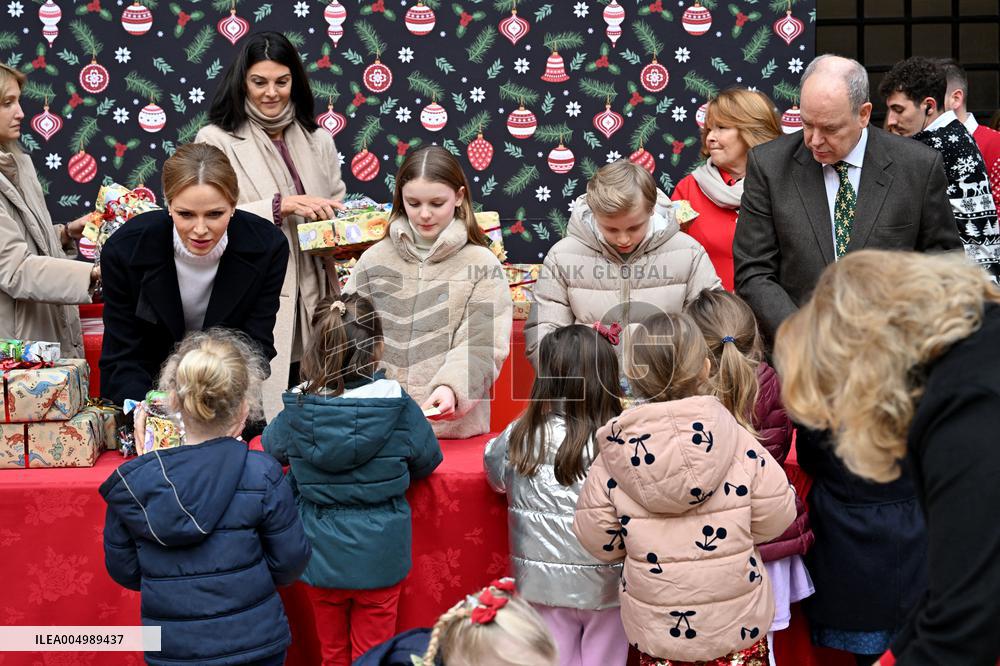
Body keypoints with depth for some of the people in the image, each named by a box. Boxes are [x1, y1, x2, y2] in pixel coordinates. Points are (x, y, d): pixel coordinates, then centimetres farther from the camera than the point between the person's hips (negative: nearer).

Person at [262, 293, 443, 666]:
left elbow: (272, 446, 9)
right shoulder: (397, 405, -16)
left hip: (320, 559, 2)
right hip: (378, 560, -1)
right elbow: (427, 461, 0)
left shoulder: (298, 407, -12)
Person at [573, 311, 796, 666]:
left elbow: (599, 542, -6)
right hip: (738, 624, 0)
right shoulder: (739, 443, -17)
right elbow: (775, 519, -6)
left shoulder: (613, 456, -15)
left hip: (656, 629, 1)